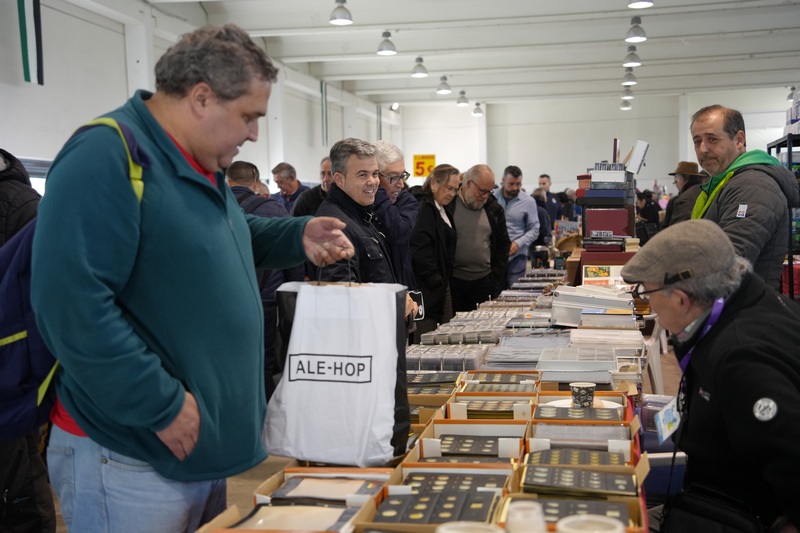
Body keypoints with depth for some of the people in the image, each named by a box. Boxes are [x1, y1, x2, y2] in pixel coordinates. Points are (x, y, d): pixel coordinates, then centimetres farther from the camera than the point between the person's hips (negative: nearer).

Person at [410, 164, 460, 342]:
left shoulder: (441, 210, 17)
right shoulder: (424, 209, -12)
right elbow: (420, 252, -19)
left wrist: (444, 280, 13)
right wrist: (436, 280, -13)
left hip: (442, 285, 9)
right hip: (428, 289, -9)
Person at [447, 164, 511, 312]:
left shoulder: (493, 209, 10)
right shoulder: (448, 206, -4)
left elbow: (503, 245, 16)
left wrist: (497, 280, 7)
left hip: (484, 282, 3)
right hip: (452, 281, -3)